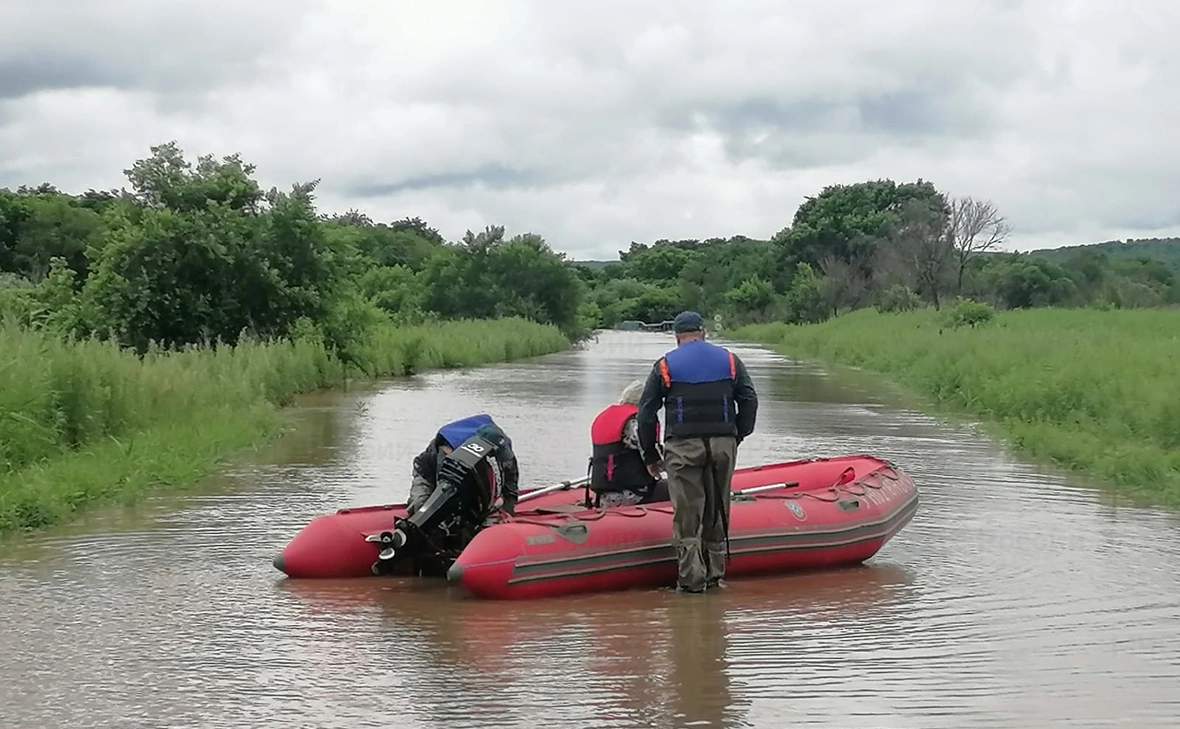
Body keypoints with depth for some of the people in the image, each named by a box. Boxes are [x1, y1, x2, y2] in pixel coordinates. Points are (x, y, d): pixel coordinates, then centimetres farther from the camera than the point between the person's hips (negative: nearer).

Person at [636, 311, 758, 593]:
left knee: (687, 514, 1)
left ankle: (691, 578, -2)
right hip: (723, 444, 2)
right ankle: (715, 574, 17)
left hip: (683, 446, -2)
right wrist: (737, 437, 14)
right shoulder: (729, 360, 12)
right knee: (717, 511, 12)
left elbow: (646, 412, 6)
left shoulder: (665, 366, 6)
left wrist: (650, 456, 13)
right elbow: (749, 400, 6)